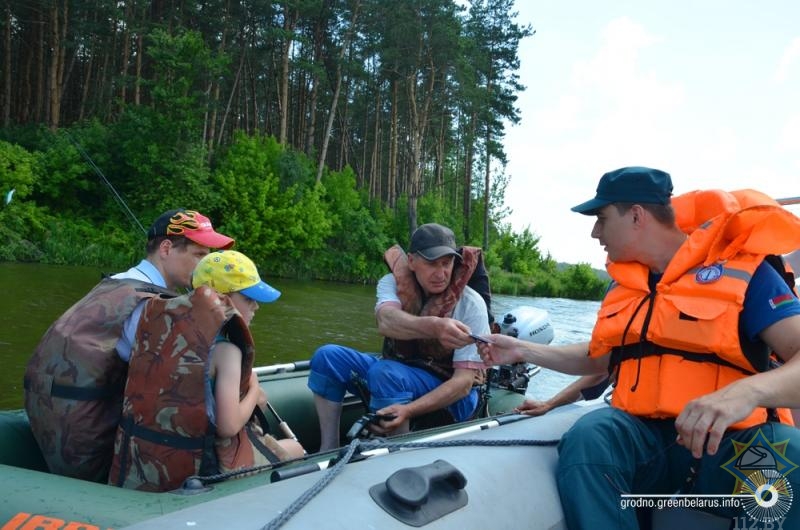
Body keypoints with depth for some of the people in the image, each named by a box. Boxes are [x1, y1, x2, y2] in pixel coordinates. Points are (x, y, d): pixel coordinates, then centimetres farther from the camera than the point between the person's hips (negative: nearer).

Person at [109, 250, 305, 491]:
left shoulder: (165, 324, 3)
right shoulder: (225, 349, -17)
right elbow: (228, 426, -20)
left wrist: (249, 395, 9)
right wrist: (254, 393, -1)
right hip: (197, 468, -7)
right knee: (294, 450, 16)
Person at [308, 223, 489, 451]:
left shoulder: (470, 304, -18)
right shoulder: (393, 282, -10)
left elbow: (464, 381, -22)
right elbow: (386, 321, -34)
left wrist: (409, 410, -39)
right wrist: (433, 326, -57)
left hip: (451, 397, -4)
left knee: (384, 371, -32)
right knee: (327, 356, -14)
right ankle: (328, 449, -8)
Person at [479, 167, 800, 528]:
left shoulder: (741, 269, -3)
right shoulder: (623, 284, 16)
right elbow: (601, 357, 28)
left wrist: (748, 391, -34)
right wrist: (522, 351, 22)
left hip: (733, 442, -3)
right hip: (646, 434, 4)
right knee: (588, 436, -31)